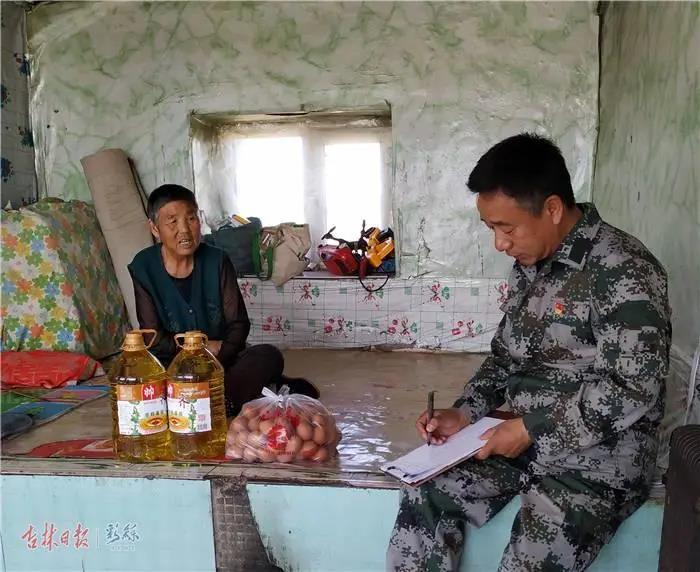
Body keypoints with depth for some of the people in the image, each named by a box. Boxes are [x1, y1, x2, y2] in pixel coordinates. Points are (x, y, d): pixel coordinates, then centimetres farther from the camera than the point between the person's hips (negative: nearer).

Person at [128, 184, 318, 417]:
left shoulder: (217, 261, -4)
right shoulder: (144, 268, -7)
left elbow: (239, 323, -5)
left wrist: (219, 355, -22)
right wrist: (205, 347, -12)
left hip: (222, 360, 0)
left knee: (270, 356, -25)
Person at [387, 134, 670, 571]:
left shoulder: (624, 271, -18)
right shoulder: (530, 265, 6)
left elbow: (634, 388, -22)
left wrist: (530, 429, -20)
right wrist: (465, 412, -1)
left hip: (598, 461, -7)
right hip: (524, 441, 7)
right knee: (425, 495, -6)